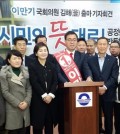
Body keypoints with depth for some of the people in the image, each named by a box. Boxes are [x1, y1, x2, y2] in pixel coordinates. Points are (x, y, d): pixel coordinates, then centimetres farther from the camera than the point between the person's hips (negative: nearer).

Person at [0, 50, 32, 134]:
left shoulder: (25, 71, 8)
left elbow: (29, 88, 7)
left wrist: (27, 101, -8)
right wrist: (17, 103, -13)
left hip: (25, 106, 4)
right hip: (12, 107, -4)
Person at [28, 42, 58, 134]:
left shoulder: (51, 66, 10)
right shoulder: (32, 66, -1)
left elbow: (55, 81, 2)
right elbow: (34, 83, -10)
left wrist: (50, 95, -12)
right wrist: (44, 95, -17)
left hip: (51, 98, 3)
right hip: (38, 99, -3)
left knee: (50, 123, 8)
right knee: (38, 124, 3)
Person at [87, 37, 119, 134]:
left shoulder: (113, 60, 4)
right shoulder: (90, 60, 5)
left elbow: (114, 77, -4)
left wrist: (105, 87, -15)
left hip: (108, 94, 0)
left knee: (109, 118, 9)